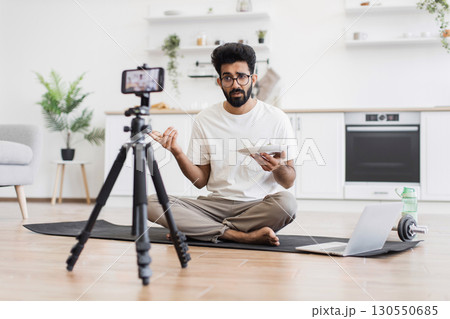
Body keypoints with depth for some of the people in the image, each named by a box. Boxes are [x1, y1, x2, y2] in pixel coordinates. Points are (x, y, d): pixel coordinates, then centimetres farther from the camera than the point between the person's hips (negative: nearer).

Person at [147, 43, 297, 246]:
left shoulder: (276, 118, 0)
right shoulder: (205, 120, 5)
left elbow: (288, 182, 1)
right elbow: (201, 180, 6)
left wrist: (278, 167, -22)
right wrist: (177, 152, -10)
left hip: (259, 206, -1)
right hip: (217, 204, 2)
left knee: (286, 202, -36)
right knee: (152, 203, -19)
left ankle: (199, 229, -18)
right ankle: (244, 236, -24)